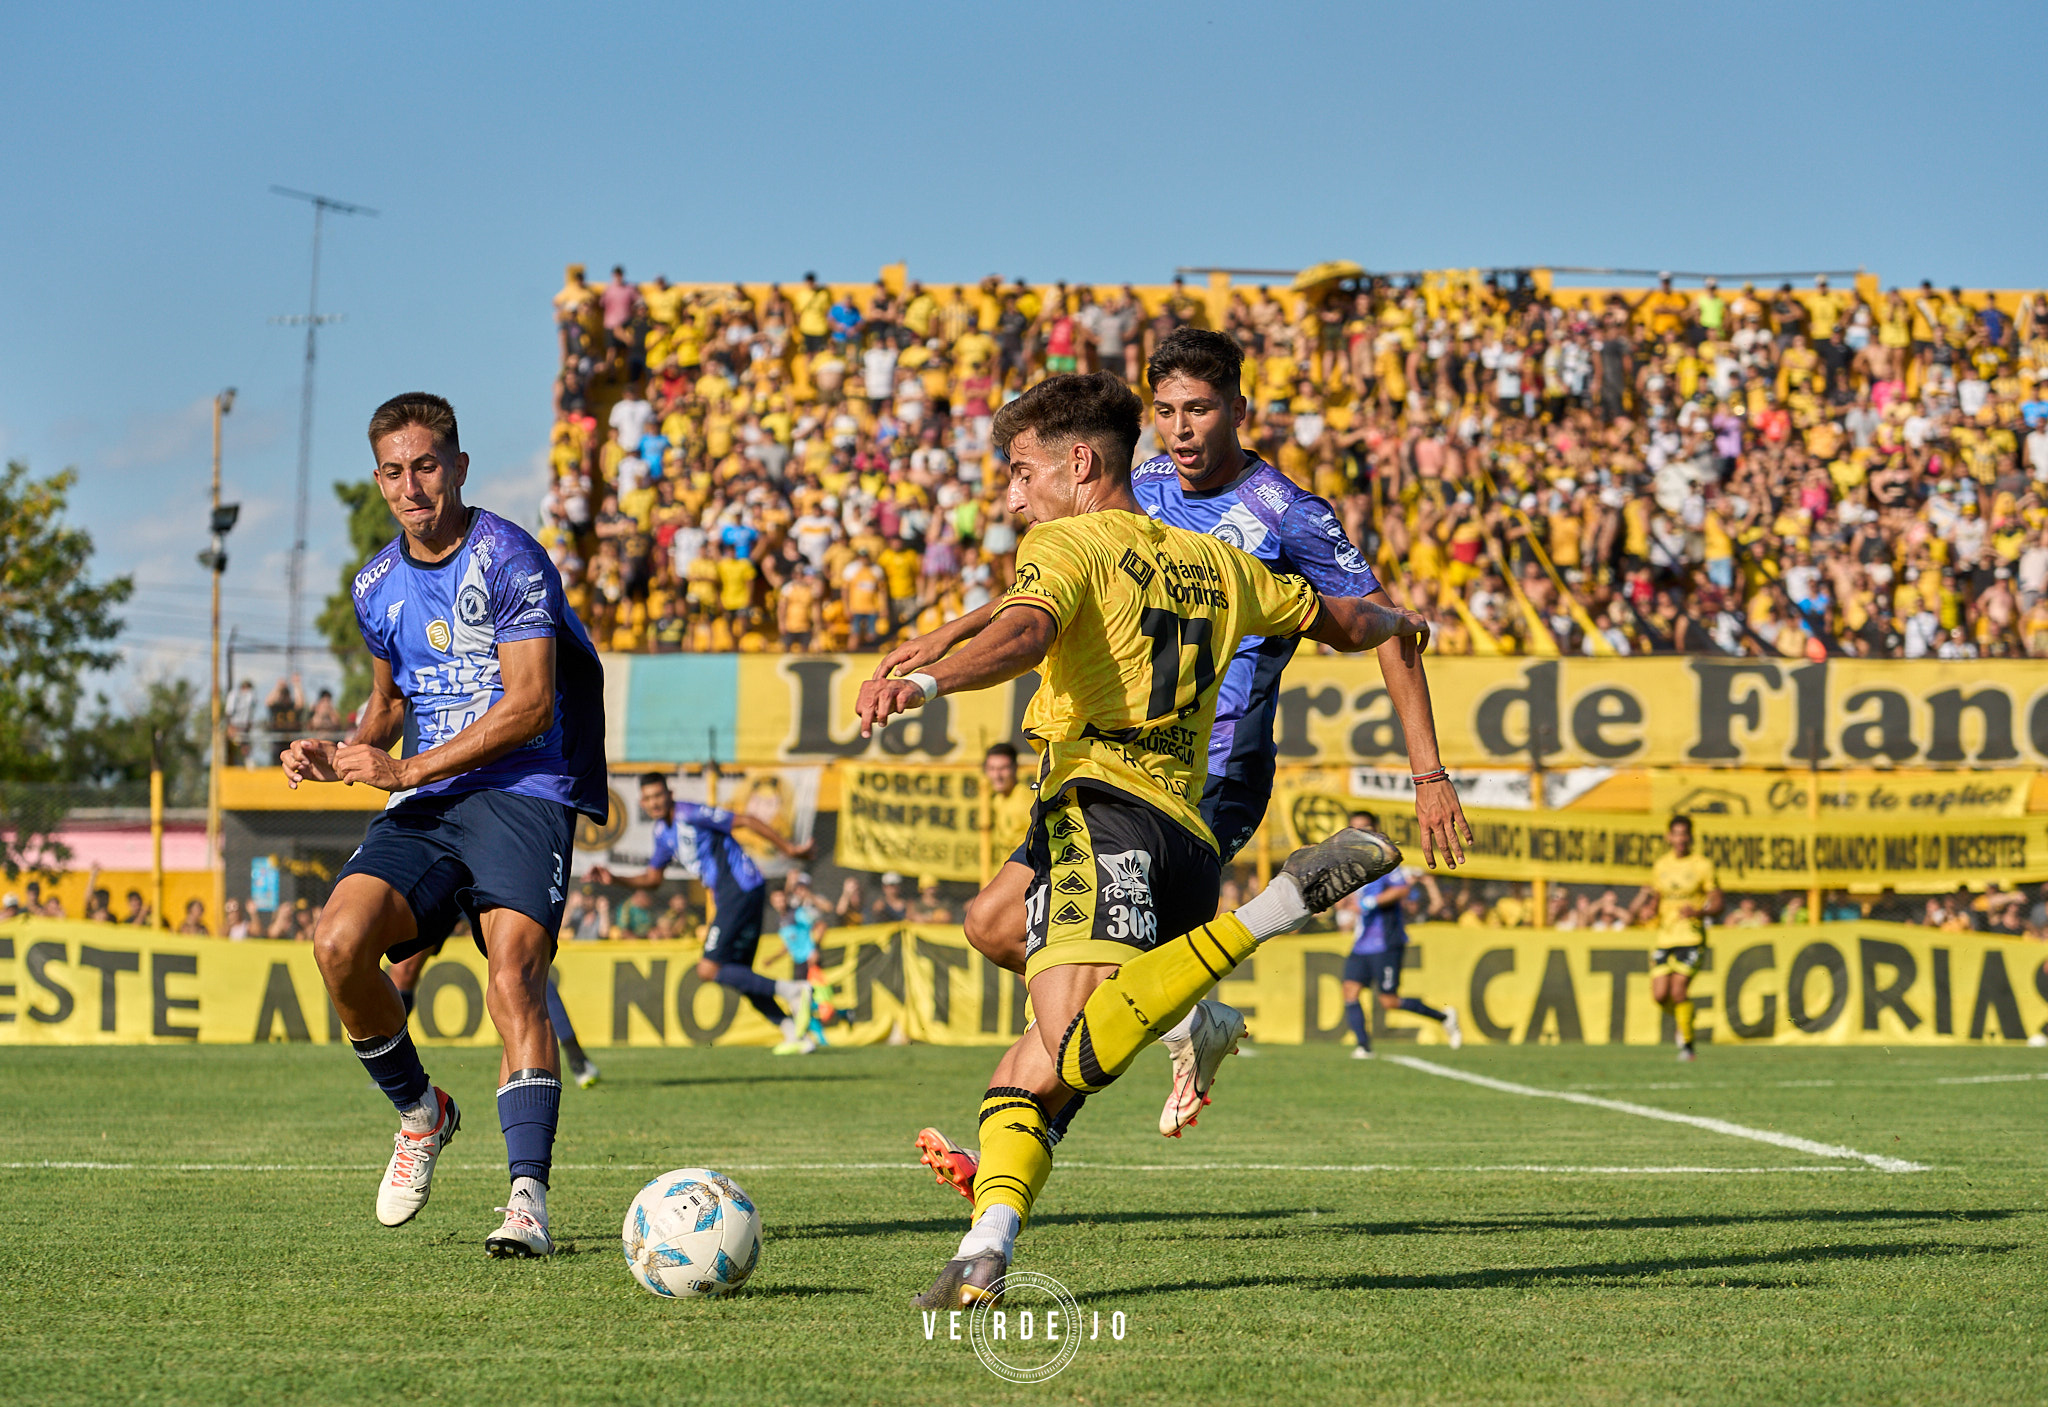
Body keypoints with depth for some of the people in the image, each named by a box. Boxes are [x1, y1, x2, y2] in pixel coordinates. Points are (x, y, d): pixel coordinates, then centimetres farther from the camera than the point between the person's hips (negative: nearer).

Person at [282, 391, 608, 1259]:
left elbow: (530, 704, -14)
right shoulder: (378, 586, 14)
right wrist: (343, 754, 9)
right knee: (338, 940, -18)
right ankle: (419, 1112, 6)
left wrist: (407, 770, -15)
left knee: (513, 972, -25)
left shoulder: (508, 560, -7)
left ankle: (528, 1195, -31)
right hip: (425, 805, 6)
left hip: (524, 793, -6)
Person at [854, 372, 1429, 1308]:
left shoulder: (1066, 544, 7)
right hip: (1191, 834, 8)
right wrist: (1400, 625, 64)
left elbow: (1023, 635, -16)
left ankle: (1277, 908, -33)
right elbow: (1345, 624, 41)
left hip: (1100, 803, -8)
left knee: (1080, 1051, -30)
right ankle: (985, 1253, -13)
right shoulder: (1215, 565, 27)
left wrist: (923, 683, -32)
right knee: (1029, 1076, 8)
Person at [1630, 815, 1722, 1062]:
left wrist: (1698, 912, -21)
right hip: (1665, 937, 4)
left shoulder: (1702, 865, -2)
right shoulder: (1660, 866, 11)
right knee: (1659, 994, -5)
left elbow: (1717, 903, -2)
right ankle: (1682, 1019, 28)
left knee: (1678, 990, -17)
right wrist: (1646, 909, -2)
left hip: (1691, 937, -4)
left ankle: (1687, 1044, 0)